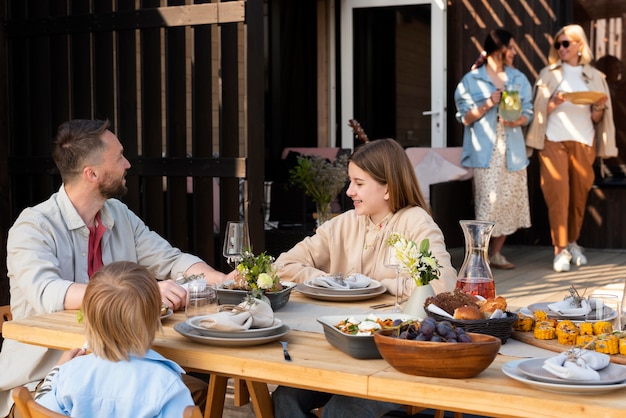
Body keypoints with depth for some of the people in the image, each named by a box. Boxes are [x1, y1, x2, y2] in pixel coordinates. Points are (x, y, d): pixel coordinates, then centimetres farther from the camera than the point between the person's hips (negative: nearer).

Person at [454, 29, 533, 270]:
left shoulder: (519, 78, 13)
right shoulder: (472, 80, 1)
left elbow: (528, 113, 11)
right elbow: (465, 118, -1)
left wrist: (517, 121, -11)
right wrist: (487, 105, -16)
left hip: (512, 150, 5)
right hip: (485, 150, -4)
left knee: (511, 201, 3)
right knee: (489, 201, -11)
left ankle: (496, 253, 14)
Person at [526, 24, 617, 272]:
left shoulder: (594, 76, 12)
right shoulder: (549, 74, 9)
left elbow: (596, 119, 11)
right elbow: (541, 110, 3)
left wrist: (599, 107, -10)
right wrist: (554, 103, -16)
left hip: (583, 142, 2)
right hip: (554, 141, -2)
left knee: (579, 194, 5)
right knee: (558, 195, -9)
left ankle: (573, 243, 21)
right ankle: (560, 250, -7)